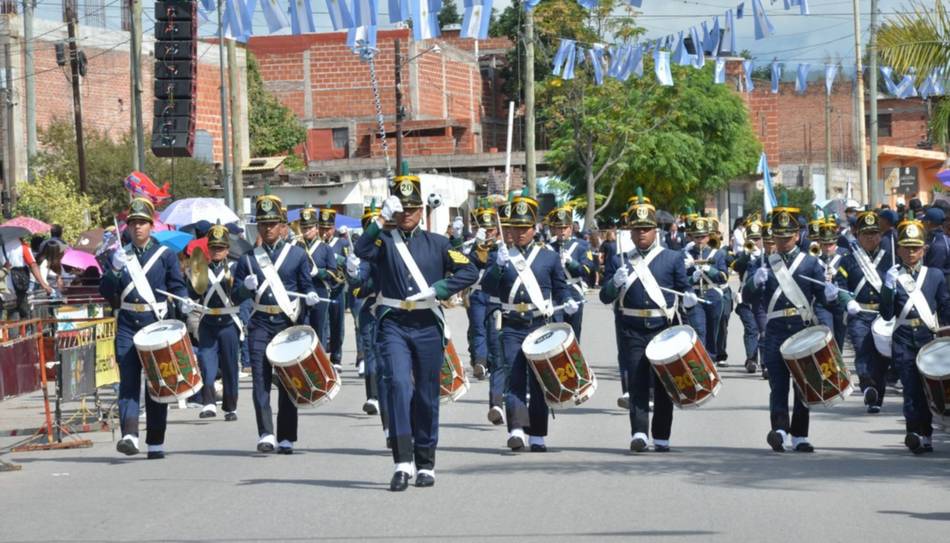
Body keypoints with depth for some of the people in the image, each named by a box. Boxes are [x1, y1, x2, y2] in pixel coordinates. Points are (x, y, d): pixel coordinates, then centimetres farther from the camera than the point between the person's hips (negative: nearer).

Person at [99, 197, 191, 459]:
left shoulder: (166, 255, 4)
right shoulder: (119, 255, 9)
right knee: (128, 380, -10)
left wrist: (184, 302, -15)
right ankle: (129, 435, -20)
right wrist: (115, 268, -14)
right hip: (127, 325, 1)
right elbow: (106, 292, 3)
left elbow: (177, 286, 6)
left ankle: (156, 443, 9)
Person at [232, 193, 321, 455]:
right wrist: (246, 286, -11)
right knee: (261, 379, -10)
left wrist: (310, 296, -14)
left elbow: (306, 285, 8)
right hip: (260, 325, 1)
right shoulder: (248, 259, 9)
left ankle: (286, 438, 10)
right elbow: (235, 296, 10)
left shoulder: (298, 255, 6)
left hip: (289, 323, -1)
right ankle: (266, 434, -15)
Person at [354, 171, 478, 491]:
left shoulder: (437, 244, 9)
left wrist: (438, 290, -10)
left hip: (428, 326, 2)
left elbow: (469, 271, 2)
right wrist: (382, 219, -23)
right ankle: (402, 463, -20)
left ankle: (426, 465, 19)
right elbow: (361, 251, -16)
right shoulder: (384, 241, 5)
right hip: (393, 325, -2)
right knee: (398, 386, -18)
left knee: (426, 396, 6)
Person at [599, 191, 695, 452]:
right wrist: (616, 283, -14)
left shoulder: (673, 258, 6)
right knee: (637, 381, -10)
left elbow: (685, 287, 9)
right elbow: (605, 297, 7)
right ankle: (639, 433, -17)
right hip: (632, 330, 0)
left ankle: (661, 438, 12)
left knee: (663, 384, 4)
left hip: (663, 329, 0)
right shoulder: (622, 261, 8)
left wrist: (689, 298, -15)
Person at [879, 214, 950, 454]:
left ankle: (925, 434, 17)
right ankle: (914, 431, -20)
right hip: (903, 338, -2)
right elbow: (886, 313, -2)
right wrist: (889, 287, -15)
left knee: (928, 386, 6)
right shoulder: (893, 277, 5)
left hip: (929, 337, 2)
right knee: (910, 385, -14)